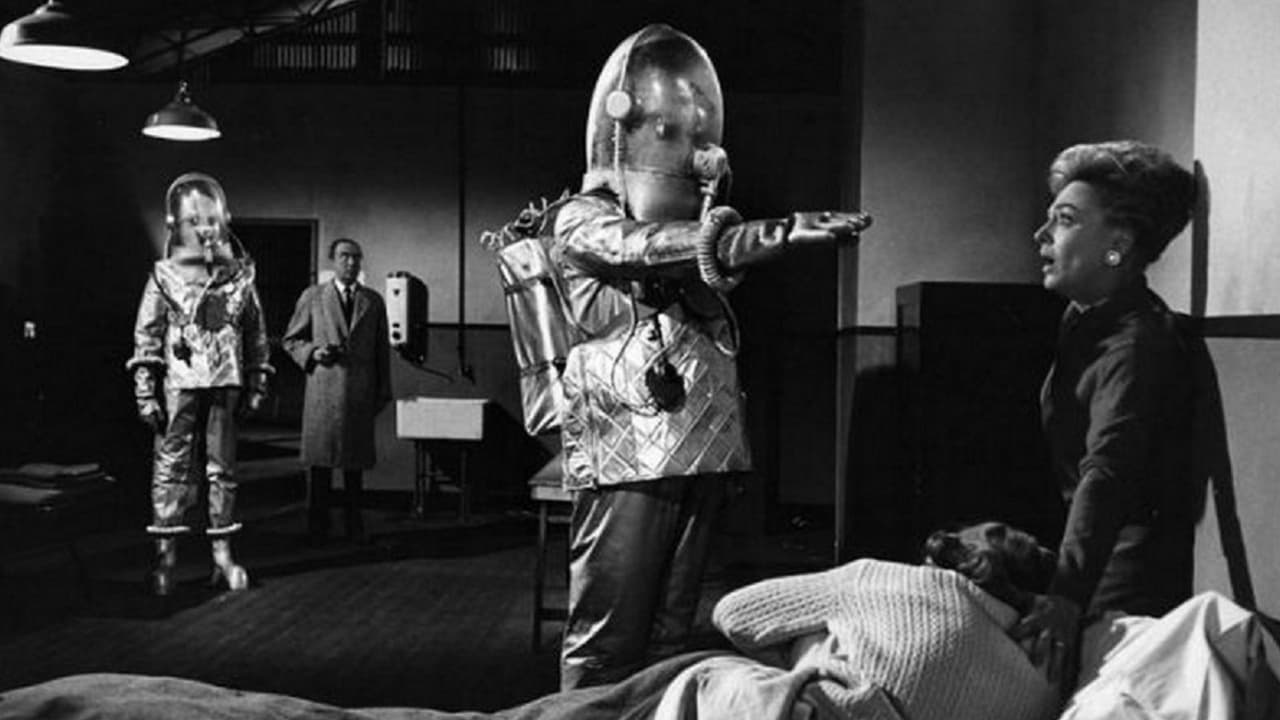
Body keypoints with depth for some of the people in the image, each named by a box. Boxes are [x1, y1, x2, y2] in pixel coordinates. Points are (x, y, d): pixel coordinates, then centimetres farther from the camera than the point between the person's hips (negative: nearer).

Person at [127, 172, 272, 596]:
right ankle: (165, 557, 6)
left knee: (222, 467, 7)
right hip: (179, 384, -2)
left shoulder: (240, 276, 8)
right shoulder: (164, 277, 3)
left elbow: (257, 333, 11)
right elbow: (146, 335, 1)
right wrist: (145, 391, -5)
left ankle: (223, 556, 15)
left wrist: (257, 384, 8)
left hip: (225, 385, 2)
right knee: (171, 465, -1)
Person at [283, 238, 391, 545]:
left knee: (356, 461, 5)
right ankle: (318, 527, 12)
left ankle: (355, 525, 15)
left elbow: (382, 349, 11)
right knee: (320, 460, 2)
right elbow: (292, 339, 11)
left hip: (360, 393, 1)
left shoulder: (373, 301, 10)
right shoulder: (312, 296, 7)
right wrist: (312, 352, -9)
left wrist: (383, 392, 6)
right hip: (323, 390, -1)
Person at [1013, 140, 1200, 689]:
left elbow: (1108, 474, -33)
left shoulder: (1135, 343, -20)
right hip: (1105, 566, 9)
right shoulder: (1086, 324, 12)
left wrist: (1068, 594, -41)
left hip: (1131, 586, -9)